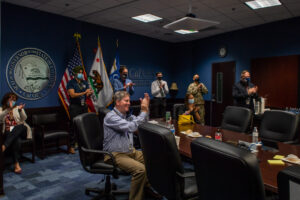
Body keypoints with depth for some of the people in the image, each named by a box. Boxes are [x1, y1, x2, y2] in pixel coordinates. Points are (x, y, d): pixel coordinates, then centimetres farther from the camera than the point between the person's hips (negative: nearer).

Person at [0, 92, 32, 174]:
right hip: (8, 132, -1)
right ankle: (16, 164, -41)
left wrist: (20, 110, -22)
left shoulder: (18, 108, 18)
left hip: (21, 131, 1)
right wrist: (9, 109, -25)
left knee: (21, 126, -37)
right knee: (16, 140, -36)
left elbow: (24, 118, -1)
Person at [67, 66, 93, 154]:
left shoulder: (85, 83, 13)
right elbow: (72, 94, -15)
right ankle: (71, 146, 2)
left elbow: (87, 95, 8)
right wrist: (84, 92, -23)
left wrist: (90, 93, -15)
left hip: (84, 106, 5)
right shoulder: (71, 83, -2)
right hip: (74, 107, -4)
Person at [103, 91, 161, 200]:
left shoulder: (126, 115, 11)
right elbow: (131, 127, -28)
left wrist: (146, 108, -2)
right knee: (140, 169, -28)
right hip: (116, 154, -8)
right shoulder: (111, 116, -16)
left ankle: (146, 185, 19)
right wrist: (144, 112, -22)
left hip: (130, 151, 9)